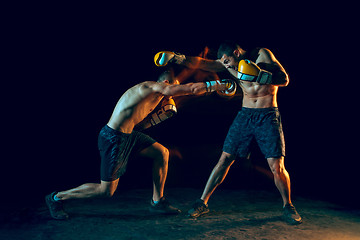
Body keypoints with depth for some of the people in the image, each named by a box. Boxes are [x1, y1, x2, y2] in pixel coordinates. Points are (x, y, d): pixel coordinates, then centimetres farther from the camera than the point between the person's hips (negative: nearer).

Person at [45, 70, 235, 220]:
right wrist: (217, 85, -8)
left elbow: (139, 124, 17)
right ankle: (56, 198, 19)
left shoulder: (152, 96, 14)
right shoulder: (153, 87, -13)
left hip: (128, 135, 10)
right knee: (106, 191, 0)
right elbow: (190, 89, -18)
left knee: (162, 153, 8)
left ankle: (157, 202, 17)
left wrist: (161, 114, 10)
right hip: (113, 139, -10)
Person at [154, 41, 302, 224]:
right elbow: (201, 63, -3)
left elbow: (284, 79, -15)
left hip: (268, 116, -3)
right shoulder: (232, 64, 5)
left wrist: (257, 75, -31)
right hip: (245, 115, 4)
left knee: (277, 166, -8)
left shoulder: (262, 54, -7)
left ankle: (288, 206, 16)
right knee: (225, 159, -1)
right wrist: (178, 58, -18)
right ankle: (202, 202, 8)